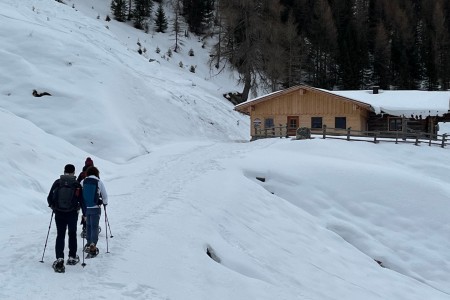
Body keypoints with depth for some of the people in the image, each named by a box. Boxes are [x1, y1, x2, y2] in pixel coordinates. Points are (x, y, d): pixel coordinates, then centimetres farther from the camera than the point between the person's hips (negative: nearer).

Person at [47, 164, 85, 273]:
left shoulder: (57, 183, -2)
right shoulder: (77, 185, -5)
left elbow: (49, 198, 3)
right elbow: (82, 200, -4)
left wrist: (53, 207, 22)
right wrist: (85, 214, 8)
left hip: (59, 214, 1)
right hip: (72, 214, -1)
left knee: (60, 235, 4)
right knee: (72, 235, 17)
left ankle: (59, 259, -11)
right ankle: (72, 257, 24)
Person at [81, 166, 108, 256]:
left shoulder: (83, 182, -1)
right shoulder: (99, 182, -7)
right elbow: (104, 195, 0)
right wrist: (105, 203, 20)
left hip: (85, 207, 3)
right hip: (95, 208, -3)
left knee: (88, 225, 19)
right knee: (95, 226, 1)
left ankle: (88, 244, 28)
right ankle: (93, 245, -13)